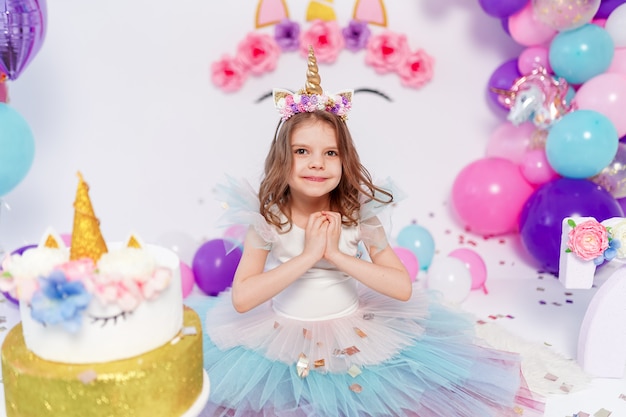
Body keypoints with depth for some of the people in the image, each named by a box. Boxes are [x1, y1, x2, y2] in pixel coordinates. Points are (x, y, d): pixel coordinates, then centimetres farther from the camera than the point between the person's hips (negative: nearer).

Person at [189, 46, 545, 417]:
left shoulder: (361, 213, -9)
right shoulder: (267, 216, -11)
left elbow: (403, 287, -15)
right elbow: (241, 298, -21)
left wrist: (336, 253, -22)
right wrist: (308, 255, -24)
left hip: (354, 340, 1)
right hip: (284, 340, -1)